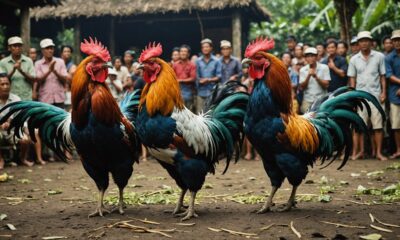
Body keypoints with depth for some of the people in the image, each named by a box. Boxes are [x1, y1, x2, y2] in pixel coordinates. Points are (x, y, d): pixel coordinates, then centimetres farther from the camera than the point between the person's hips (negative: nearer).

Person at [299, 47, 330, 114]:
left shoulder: (324, 67, -1)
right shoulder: (303, 70, 4)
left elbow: (326, 85, -5)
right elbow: (302, 87, -1)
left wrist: (316, 76, -18)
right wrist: (308, 76, -15)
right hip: (307, 100, 2)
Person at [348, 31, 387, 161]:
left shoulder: (379, 57, 3)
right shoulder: (354, 59, 7)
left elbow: (382, 76, 5)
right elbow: (352, 78, 8)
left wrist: (383, 92, -3)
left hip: (375, 95, -1)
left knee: (378, 125, 0)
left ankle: (378, 152, 6)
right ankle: (360, 151, 10)